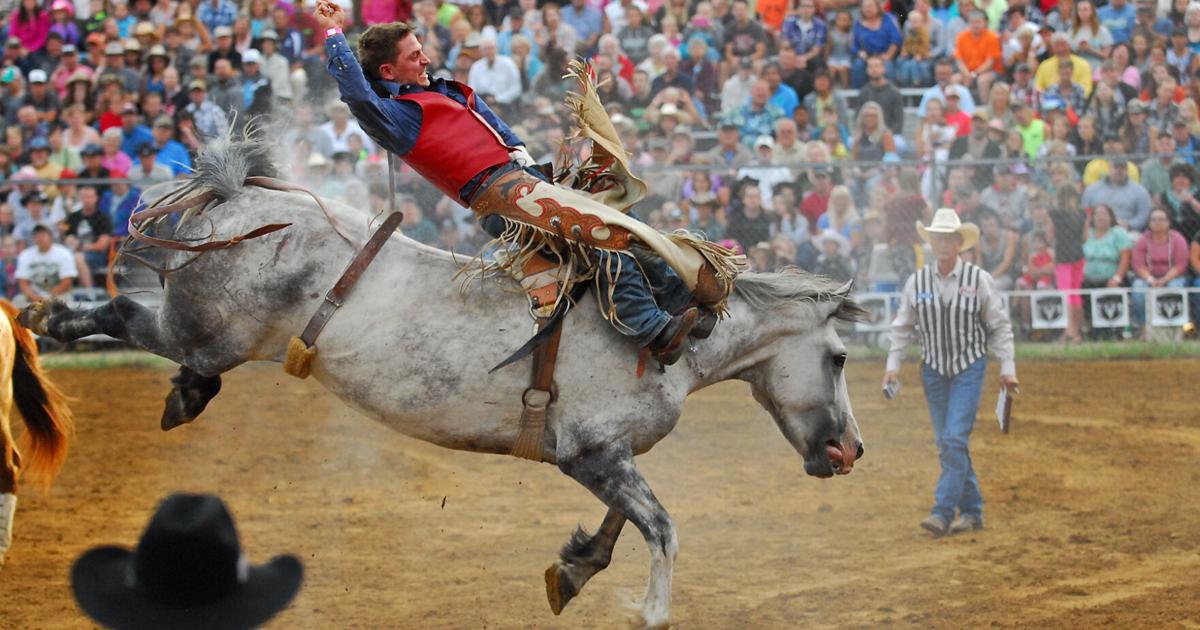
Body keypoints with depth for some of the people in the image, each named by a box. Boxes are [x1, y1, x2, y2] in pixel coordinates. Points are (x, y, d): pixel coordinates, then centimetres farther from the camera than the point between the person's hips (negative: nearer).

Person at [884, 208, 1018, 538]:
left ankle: (942, 513, -14)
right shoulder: (917, 281, -1)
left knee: (955, 439, -14)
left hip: (969, 367, -4)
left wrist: (1007, 367, -4)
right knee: (946, 445, 8)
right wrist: (893, 365, -1)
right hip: (934, 369, 4)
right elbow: (902, 327, 7)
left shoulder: (979, 279, -7)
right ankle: (972, 510, 19)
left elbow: (1000, 326, -2)